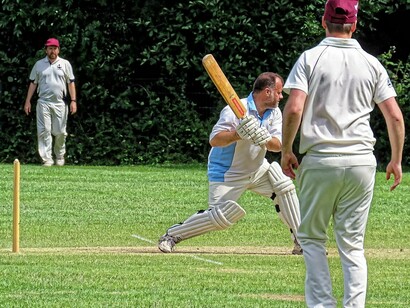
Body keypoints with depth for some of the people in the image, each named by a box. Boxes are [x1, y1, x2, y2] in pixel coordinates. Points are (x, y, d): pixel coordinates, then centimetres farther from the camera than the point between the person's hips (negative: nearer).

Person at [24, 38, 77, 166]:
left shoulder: (65, 64, 7)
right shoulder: (39, 64, 9)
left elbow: (71, 83, 5)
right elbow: (33, 83, 11)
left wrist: (73, 101, -4)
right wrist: (27, 101, 6)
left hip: (60, 103, 0)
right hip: (43, 103, 0)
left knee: (60, 132, 2)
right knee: (44, 131, -8)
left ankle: (60, 156, 20)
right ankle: (47, 159, -9)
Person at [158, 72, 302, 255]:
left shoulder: (274, 113, -1)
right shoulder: (236, 111, -22)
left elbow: (278, 145, -9)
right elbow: (214, 140, -28)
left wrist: (265, 140, -31)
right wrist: (238, 134, -44)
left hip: (257, 169, 7)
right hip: (227, 173, -7)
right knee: (220, 217, -16)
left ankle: (300, 242, -5)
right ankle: (172, 235, 1)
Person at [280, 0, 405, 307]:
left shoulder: (310, 58, -2)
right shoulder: (372, 64, 6)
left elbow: (294, 109, -13)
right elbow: (395, 116, 3)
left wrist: (286, 151, 0)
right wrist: (396, 160, 14)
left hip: (320, 160, -2)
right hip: (362, 161, 2)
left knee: (311, 237, 11)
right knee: (352, 244, 7)